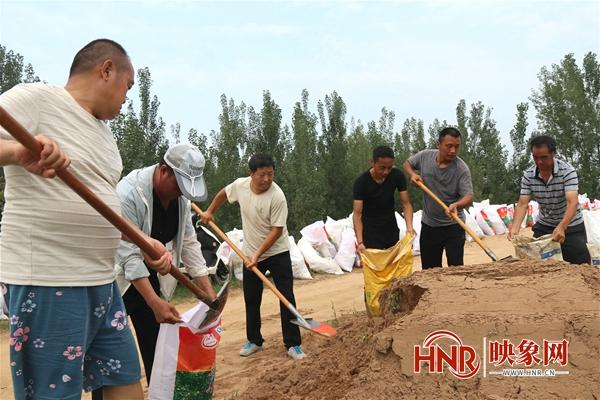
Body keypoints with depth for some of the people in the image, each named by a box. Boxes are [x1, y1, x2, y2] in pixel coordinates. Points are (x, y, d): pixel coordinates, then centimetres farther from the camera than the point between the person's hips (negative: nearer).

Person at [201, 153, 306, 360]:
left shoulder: (277, 196, -24)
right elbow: (223, 194, 15)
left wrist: (258, 254, -25)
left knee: (287, 298, -5)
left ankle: (293, 344, 4)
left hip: (277, 252, -4)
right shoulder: (240, 185, -9)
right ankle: (254, 341, 26)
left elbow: (277, 230, -23)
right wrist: (209, 212, 18)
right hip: (250, 253, 5)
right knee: (251, 299, 11)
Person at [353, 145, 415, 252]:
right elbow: (357, 213, -22)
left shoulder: (397, 176, -11)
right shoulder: (361, 181, -21)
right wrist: (360, 242, -33)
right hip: (370, 231, -4)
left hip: (391, 229, 4)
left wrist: (409, 226, -28)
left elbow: (406, 204, -9)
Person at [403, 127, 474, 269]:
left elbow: (469, 197, -23)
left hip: (453, 226, -4)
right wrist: (412, 174, -6)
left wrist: (457, 205, -45)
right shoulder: (425, 156, -5)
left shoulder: (462, 169, -17)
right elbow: (407, 163, 15)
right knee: (429, 269, 13)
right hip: (428, 224, 4)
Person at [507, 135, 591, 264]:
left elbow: (572, 202, -31)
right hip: (544, 226, 3)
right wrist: (515, 228, -32)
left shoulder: (567, 171, -22)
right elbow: (522, 204, -15)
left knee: (580, 266, -1)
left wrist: (561, 227, -47)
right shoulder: (528, 175, -11)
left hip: (570, 226, -3)